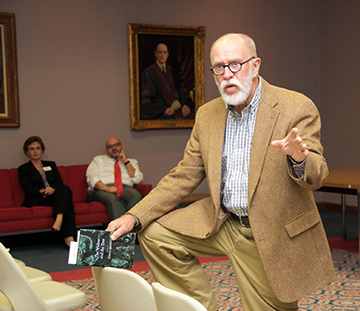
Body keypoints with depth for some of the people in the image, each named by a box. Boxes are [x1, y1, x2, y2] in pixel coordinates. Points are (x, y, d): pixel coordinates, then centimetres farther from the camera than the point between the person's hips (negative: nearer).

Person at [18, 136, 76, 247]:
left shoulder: (51, 165, 27)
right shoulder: (23, 169, 15)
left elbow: (60, 183, 9)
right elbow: (29, 191, 0)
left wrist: (53, 189, -15)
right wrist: (42, 191, -17)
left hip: (55, 195, 4)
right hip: (36, 201, -4)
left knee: (65, 190, -35)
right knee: (66, 201, -34)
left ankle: (59, 220, -53)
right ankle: (69, 236, -47)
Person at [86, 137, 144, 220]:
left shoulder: (132, 162, 28)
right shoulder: (98, 159, 24)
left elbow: (137, 179, 11)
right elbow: (91, 178, 5)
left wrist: (126, 162, 6)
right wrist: (107, 188, -13)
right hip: (102, 190, -1)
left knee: (136, 195, -35)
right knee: (113, 199, -39)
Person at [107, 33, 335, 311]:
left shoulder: (297, 108, -13)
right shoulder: (207, 115, 4)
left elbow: (317, 176, -14)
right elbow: (184, 177, 6)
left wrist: (298, 159, -40)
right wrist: (134, 217, -6)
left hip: (271, 237, -4)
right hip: (223, 223, 5)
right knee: (154, 233, -4)